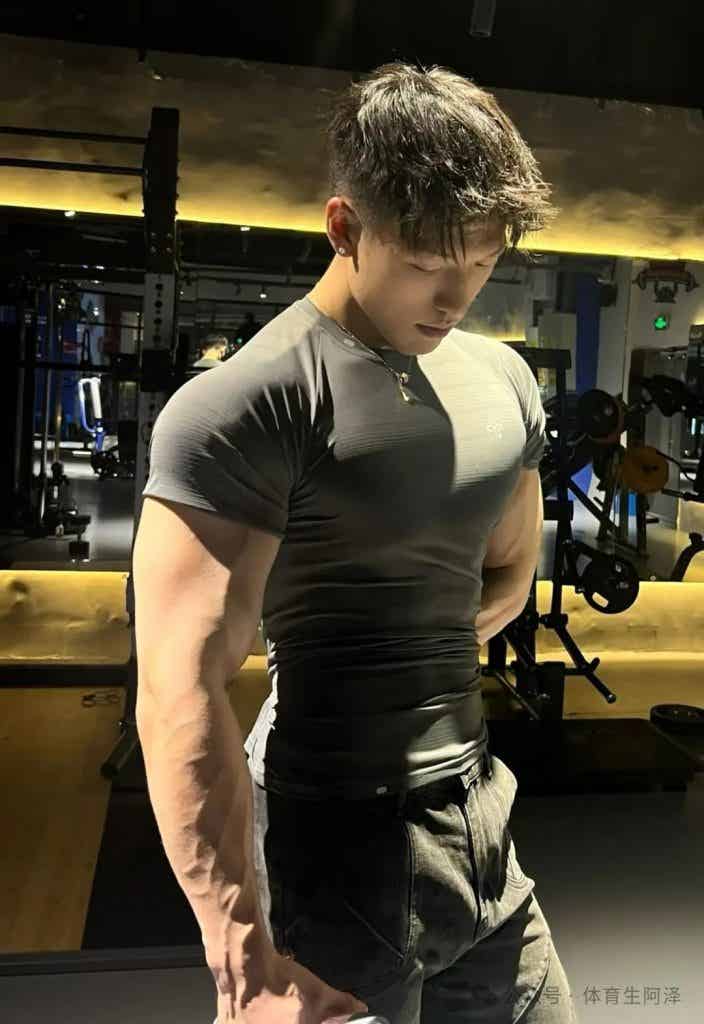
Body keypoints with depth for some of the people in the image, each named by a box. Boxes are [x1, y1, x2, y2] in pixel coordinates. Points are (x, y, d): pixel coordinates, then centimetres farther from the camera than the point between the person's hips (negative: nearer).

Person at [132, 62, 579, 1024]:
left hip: (483, 823, 8)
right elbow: (179, 699, -23)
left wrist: (412, 667, 7)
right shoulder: (244, 408, -18)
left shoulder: (502, 379, 5)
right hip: (337, 844, -7)